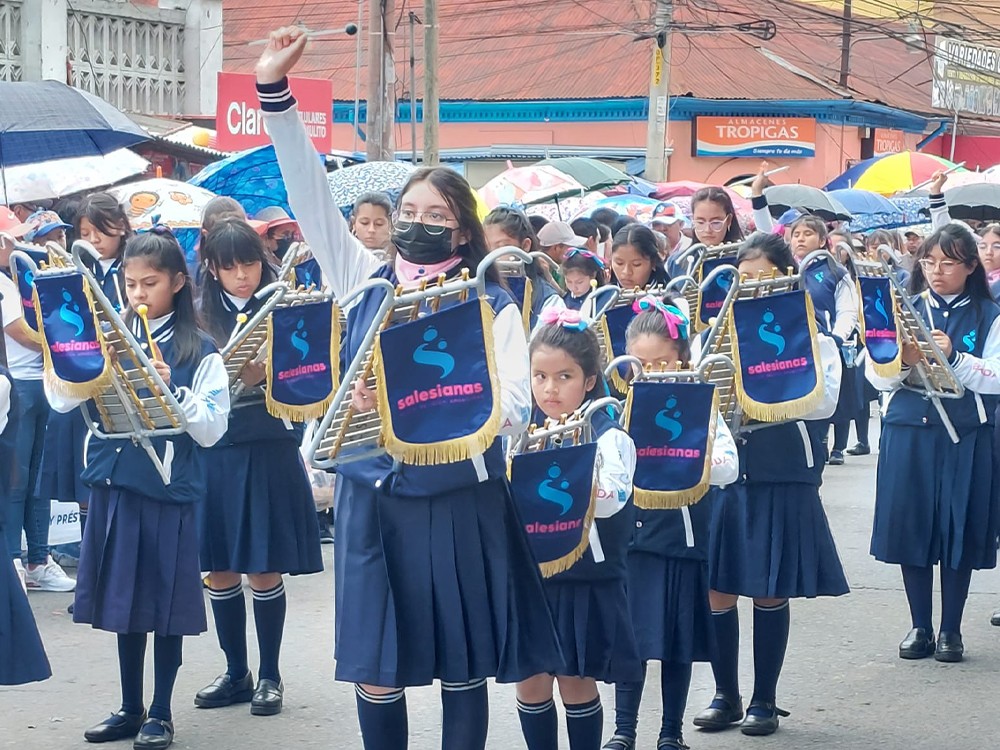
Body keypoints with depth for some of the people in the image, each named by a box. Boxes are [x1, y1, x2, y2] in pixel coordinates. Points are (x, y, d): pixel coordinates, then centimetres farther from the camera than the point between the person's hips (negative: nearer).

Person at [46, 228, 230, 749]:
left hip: (170, 490, -4)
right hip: (114, 484, 4)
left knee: (165, 604, 3)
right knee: (123, 599, 11)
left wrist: (170, 388, -19)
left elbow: (210, 430, -8)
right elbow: (60, 400, 0)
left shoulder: (199, 351, -3)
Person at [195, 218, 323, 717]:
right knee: (219, 568, 8)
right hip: (212, 449, 3)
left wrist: (267, 370, -25)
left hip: (268, 449, -3)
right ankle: (235, 673, 22)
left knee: (264, 568, 2)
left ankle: (270, 675, 15)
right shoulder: (202, 316, 6)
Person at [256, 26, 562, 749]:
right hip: (371, 497, 3)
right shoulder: (366, 280, 5)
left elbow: (513, 408, -12)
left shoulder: (492, 305, -4)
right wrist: (275, 92, -7)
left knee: (463, 666, 5)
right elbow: (313, 198, 0)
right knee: (375, 672, 5)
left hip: (458, 500, -2)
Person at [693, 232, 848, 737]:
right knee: (716, 587, 3)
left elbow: (824, 401, -11)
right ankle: (725, 695, 17)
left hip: (782, 476, -2)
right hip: (720, 471, 2)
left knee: (770, 591, 3)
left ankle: (765, 700, 15)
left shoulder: (810, 335, 2)